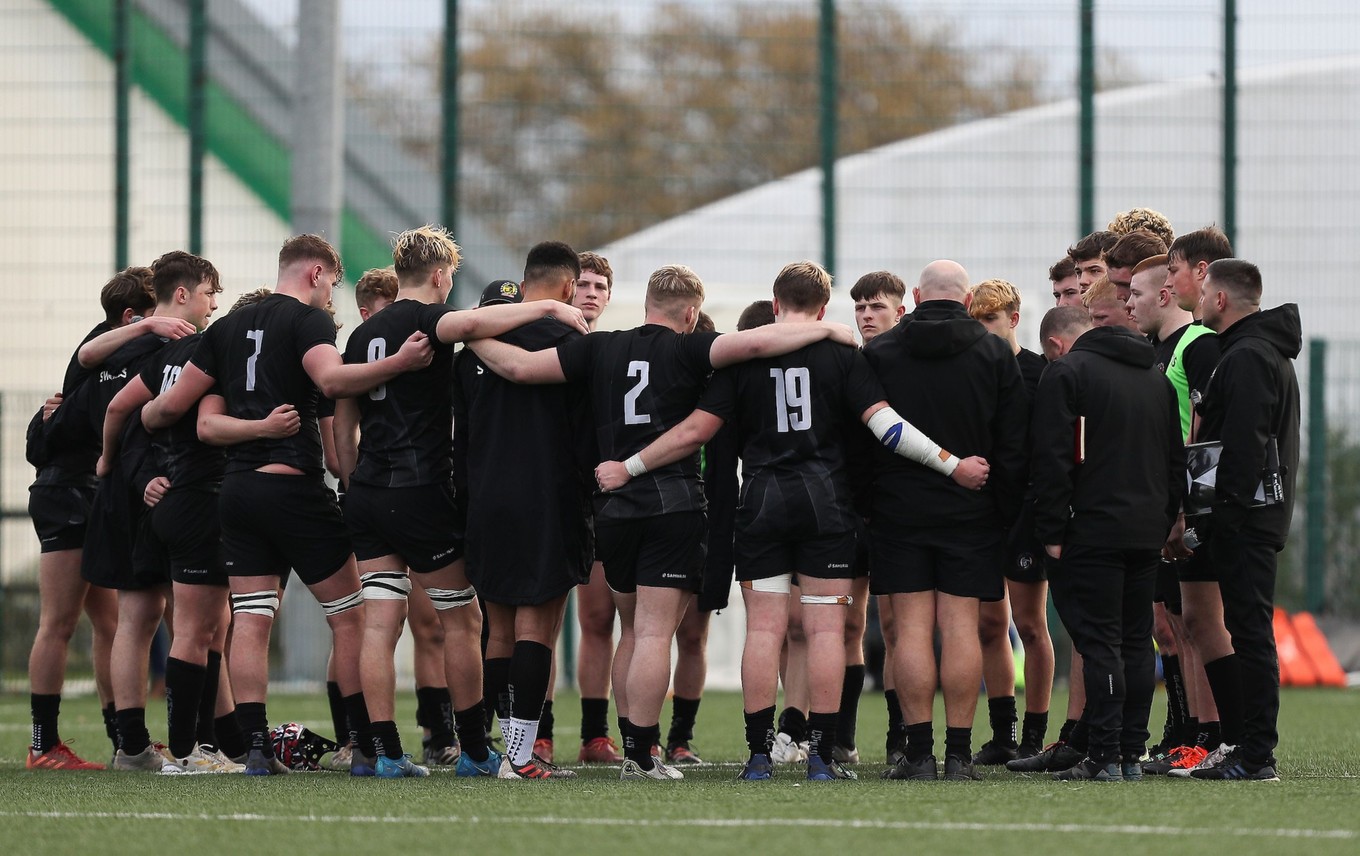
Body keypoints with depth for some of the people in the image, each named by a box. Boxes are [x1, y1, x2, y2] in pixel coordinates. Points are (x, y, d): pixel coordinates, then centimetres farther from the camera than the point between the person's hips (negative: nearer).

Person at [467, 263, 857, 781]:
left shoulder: (599, 349, 6)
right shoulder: (687, 351, -4)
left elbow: (518, 367, 1)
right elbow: (755, 343, -17)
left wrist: (473, 336, 18)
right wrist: (825, 329, -5)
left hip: (612, 505, 4)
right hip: (674, 502, -4)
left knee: (633, 631, 17)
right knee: (654, 633, -6)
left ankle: (634, 747, 16)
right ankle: (641, 755, -10)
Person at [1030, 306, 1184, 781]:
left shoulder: (1066, 372, -5)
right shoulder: (1157, 379, 19)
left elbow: (1052, 459, -12)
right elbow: (1176, 460, 23)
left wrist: (1052, 532, -9)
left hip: (1093, 530, -7)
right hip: (1148, 533, 7)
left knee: (1099, 641, -7)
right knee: (1136, 642, 11)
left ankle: (1104, 756, -11)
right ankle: (1132, 754, 11)